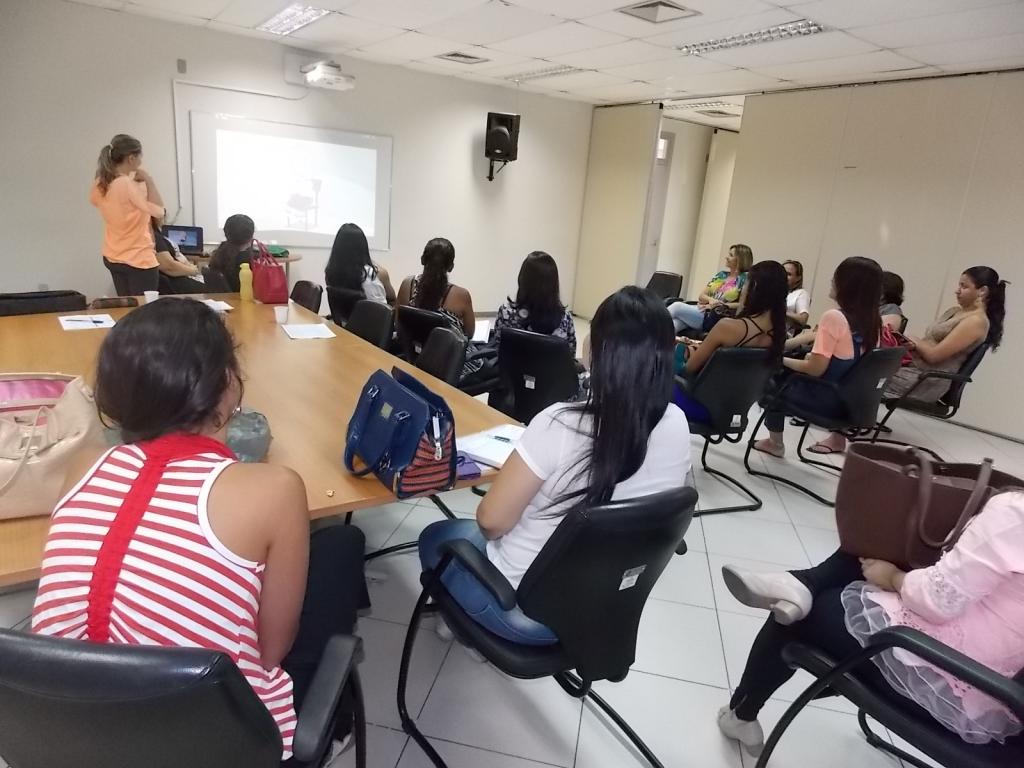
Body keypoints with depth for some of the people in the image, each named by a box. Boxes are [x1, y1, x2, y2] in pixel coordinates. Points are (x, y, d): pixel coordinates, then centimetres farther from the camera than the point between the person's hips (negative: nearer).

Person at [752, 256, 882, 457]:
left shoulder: (833, 317, -23)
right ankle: (838, 438, 31)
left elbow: (815, 369, -22)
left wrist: (784, 360, -7)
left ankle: (775, 443, 23)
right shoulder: (873, 321, -1)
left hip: (824, 399, -7)